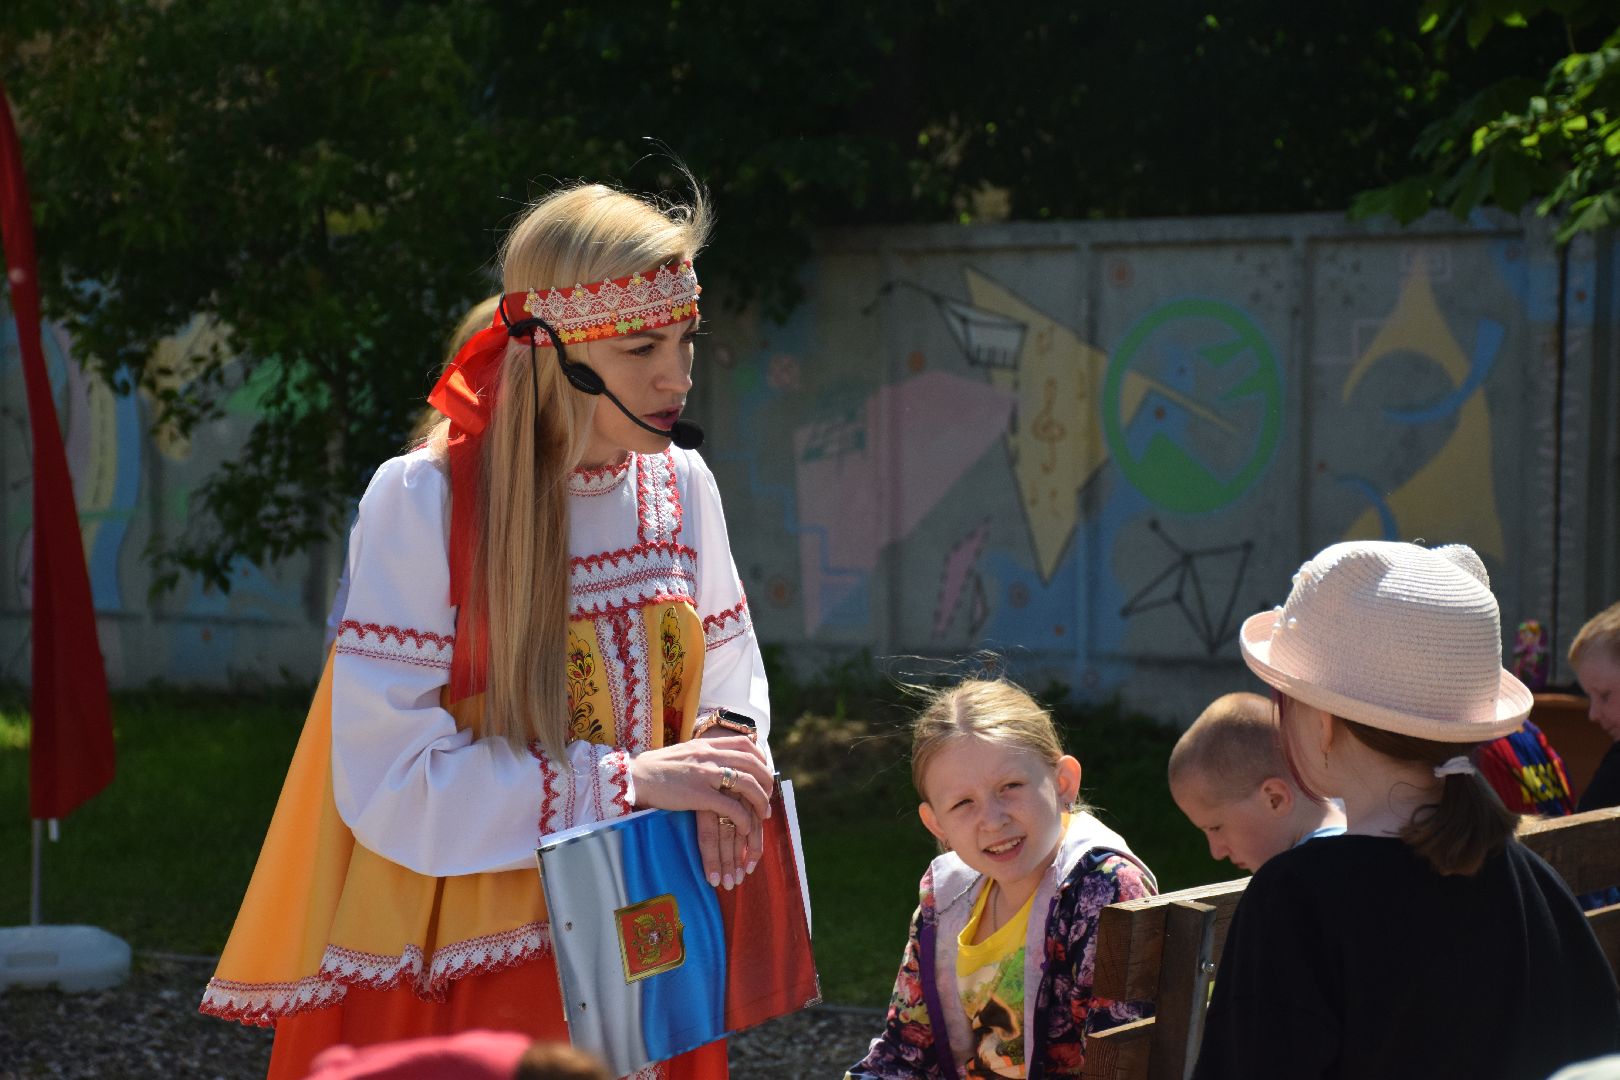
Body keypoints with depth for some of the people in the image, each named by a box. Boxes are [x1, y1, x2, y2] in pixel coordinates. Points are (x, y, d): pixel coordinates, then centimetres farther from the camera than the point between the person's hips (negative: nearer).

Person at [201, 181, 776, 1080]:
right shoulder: (422, 500, -15)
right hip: (467, 977, -5)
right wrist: (626, 781, -22)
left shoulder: (679, 485, 0)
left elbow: (730, 677, 12)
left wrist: (725, 754, -11)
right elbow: (390, 779, -18)